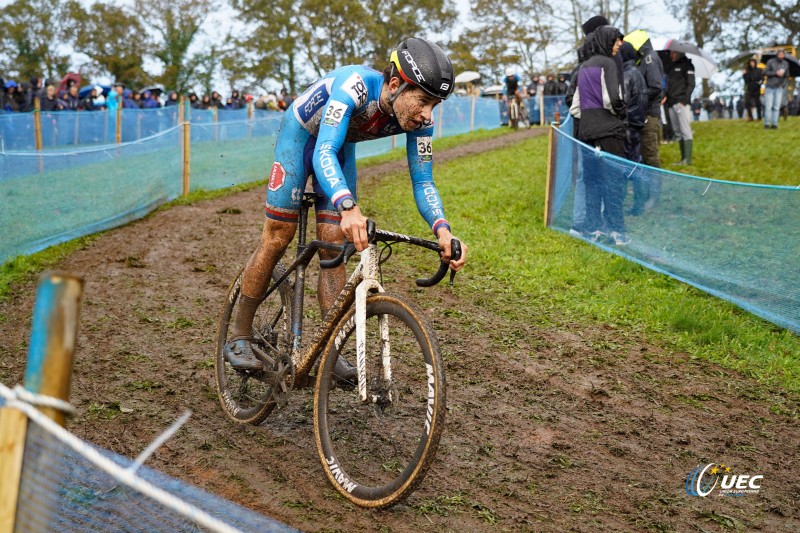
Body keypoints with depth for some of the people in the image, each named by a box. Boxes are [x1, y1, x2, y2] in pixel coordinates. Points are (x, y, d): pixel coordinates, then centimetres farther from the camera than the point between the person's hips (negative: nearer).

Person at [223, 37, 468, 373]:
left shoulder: (419, 118, -26)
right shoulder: (355, 86, -42)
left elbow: (423, 182, -21)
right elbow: (323, 153, -52)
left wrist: (442, 230, -40)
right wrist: (348, 207, -70)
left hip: (342, 145, 5)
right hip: (300, 135, -5)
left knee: (334, 247, -2)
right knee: (278, 237, -4)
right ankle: (239, 338, 10)